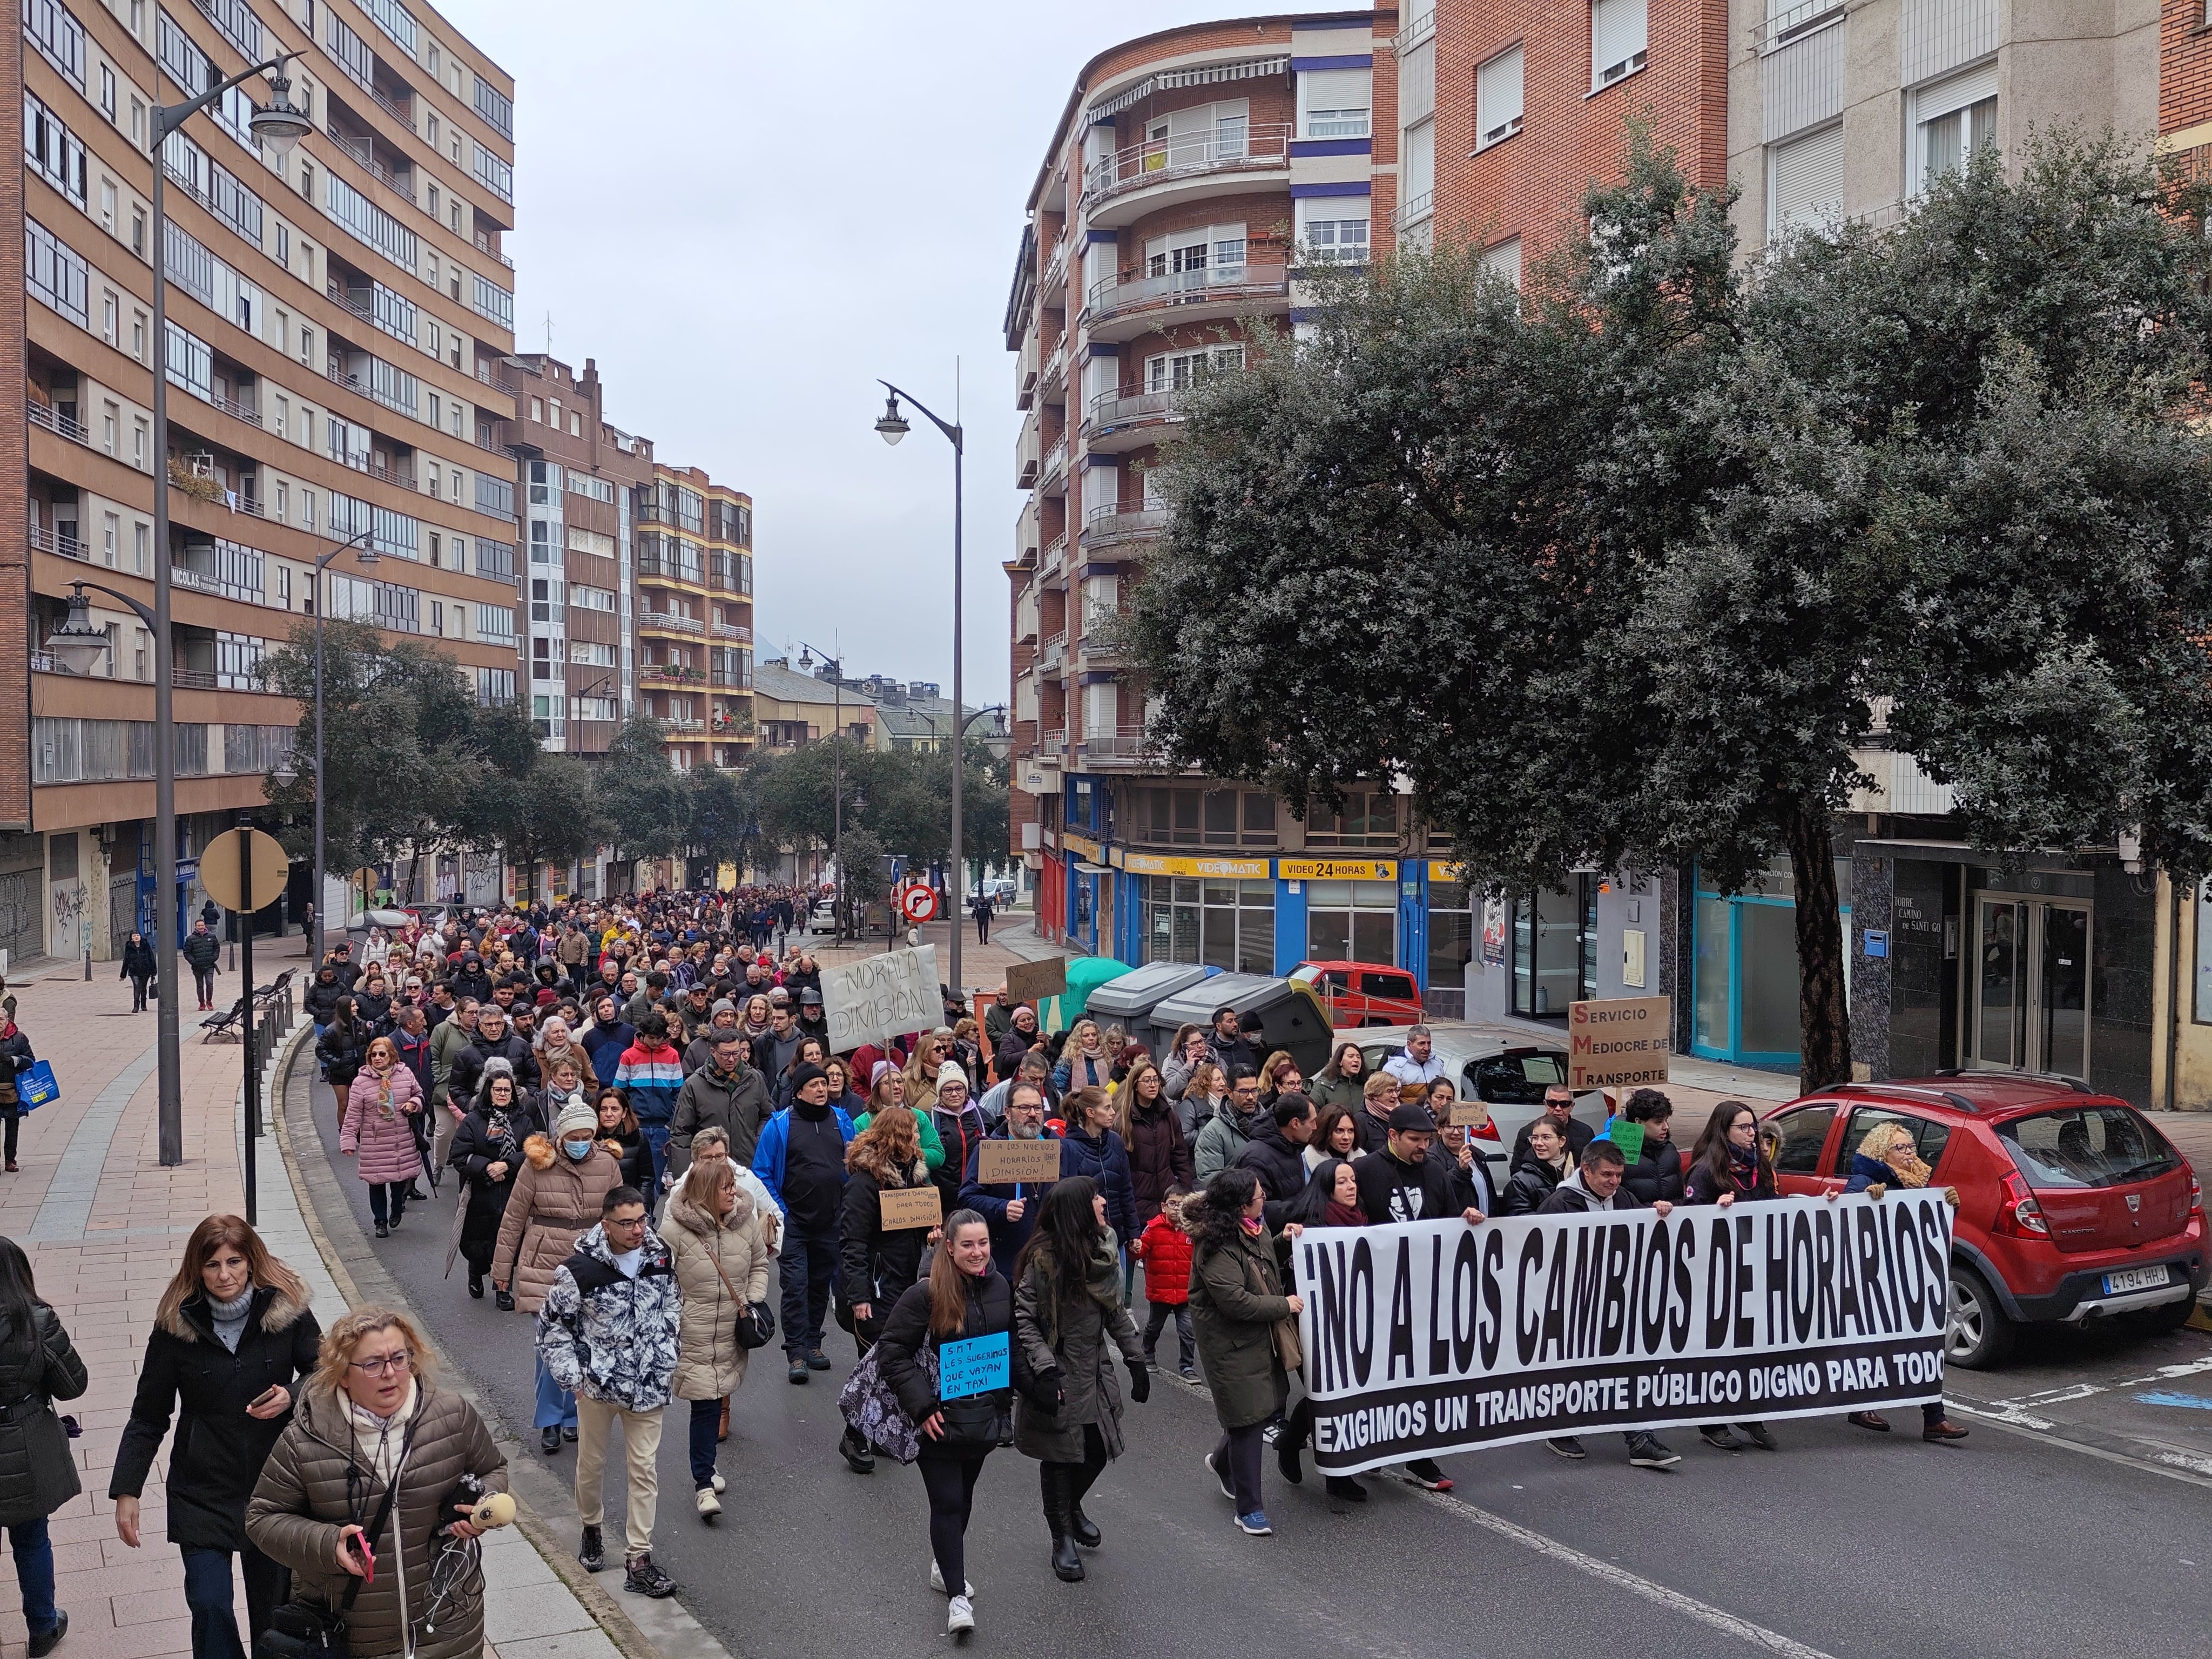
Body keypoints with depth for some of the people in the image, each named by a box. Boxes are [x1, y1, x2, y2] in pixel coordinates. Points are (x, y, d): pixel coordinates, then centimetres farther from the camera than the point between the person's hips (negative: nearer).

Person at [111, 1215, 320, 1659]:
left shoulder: (285, 1309, -8)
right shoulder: (176, 1324, -7)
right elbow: (148, 1417, 0)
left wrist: (292, 1396, -18)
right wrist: (126, 1491, -4)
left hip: (273, 1483, 0)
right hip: (203, 1491, 0)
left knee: (272, 1605, 11)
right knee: (209, 1606, -9)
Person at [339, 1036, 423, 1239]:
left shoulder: (405, 1074, 0)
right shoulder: (361, 1082, -8)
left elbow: (418, 1093, 18)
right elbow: (353, 1115, -6)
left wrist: (413, 1103, -5)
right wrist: (348, 1142, -9)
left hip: (403, 1141, 2)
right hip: (374, 1143, -2)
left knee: (401, 1177, 9)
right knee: (377, 1181, 4)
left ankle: (397, 1209, 38)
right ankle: (381, 1221, 19)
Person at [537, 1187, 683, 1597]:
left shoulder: (660, 1255, -6)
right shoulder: (581, 1269, -18)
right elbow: (551, 1325, -6)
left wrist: (667, 1361, 9)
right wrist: (573, 1376, -8)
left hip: (648, 1385, 2)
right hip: (598, 1383, -2)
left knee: (644, 1469, 3)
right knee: (592, 1462, 16)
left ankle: (638, 1562, 10)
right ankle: (591, 1528, 43)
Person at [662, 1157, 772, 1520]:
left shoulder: (746, 1221, -1)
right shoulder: (676, 1228, -13)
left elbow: (759, 1265, 13)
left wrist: (753, 1302, 1)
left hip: (733, 1334, 4)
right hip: (693, 1336, -4)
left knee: (717, 1399, 13)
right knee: (705, 1405, -8)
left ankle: (703, 1471, 31)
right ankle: (704, 1484, 2)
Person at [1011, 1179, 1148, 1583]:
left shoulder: (1102, 1250, 3)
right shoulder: (1043, 1258, -19)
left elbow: (1117, 1312, 12)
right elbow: (1023, 1320, -17)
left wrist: (1136, 1361, 11)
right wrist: (1044, 1367, -26)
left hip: (1096, 1374, 6)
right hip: (1059, 1380, -6)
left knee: (1098, 1451, 10)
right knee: (1060, 1457, 6)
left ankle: (1072, 1508, 41)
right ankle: (1063, 1539, 25)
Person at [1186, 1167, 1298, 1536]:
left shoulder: (1254, 1232, 6)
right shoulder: (1216, 1246, -24)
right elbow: (1235, 1301, -27)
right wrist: (1283, 1305, -16)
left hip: (1262, 1340, 9)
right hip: (1233, 1347, -9)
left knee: (1268, 1409, 14)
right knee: (1249, 1423, -2)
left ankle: (1221, 1462, 41)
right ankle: (1248, 1509, 12)